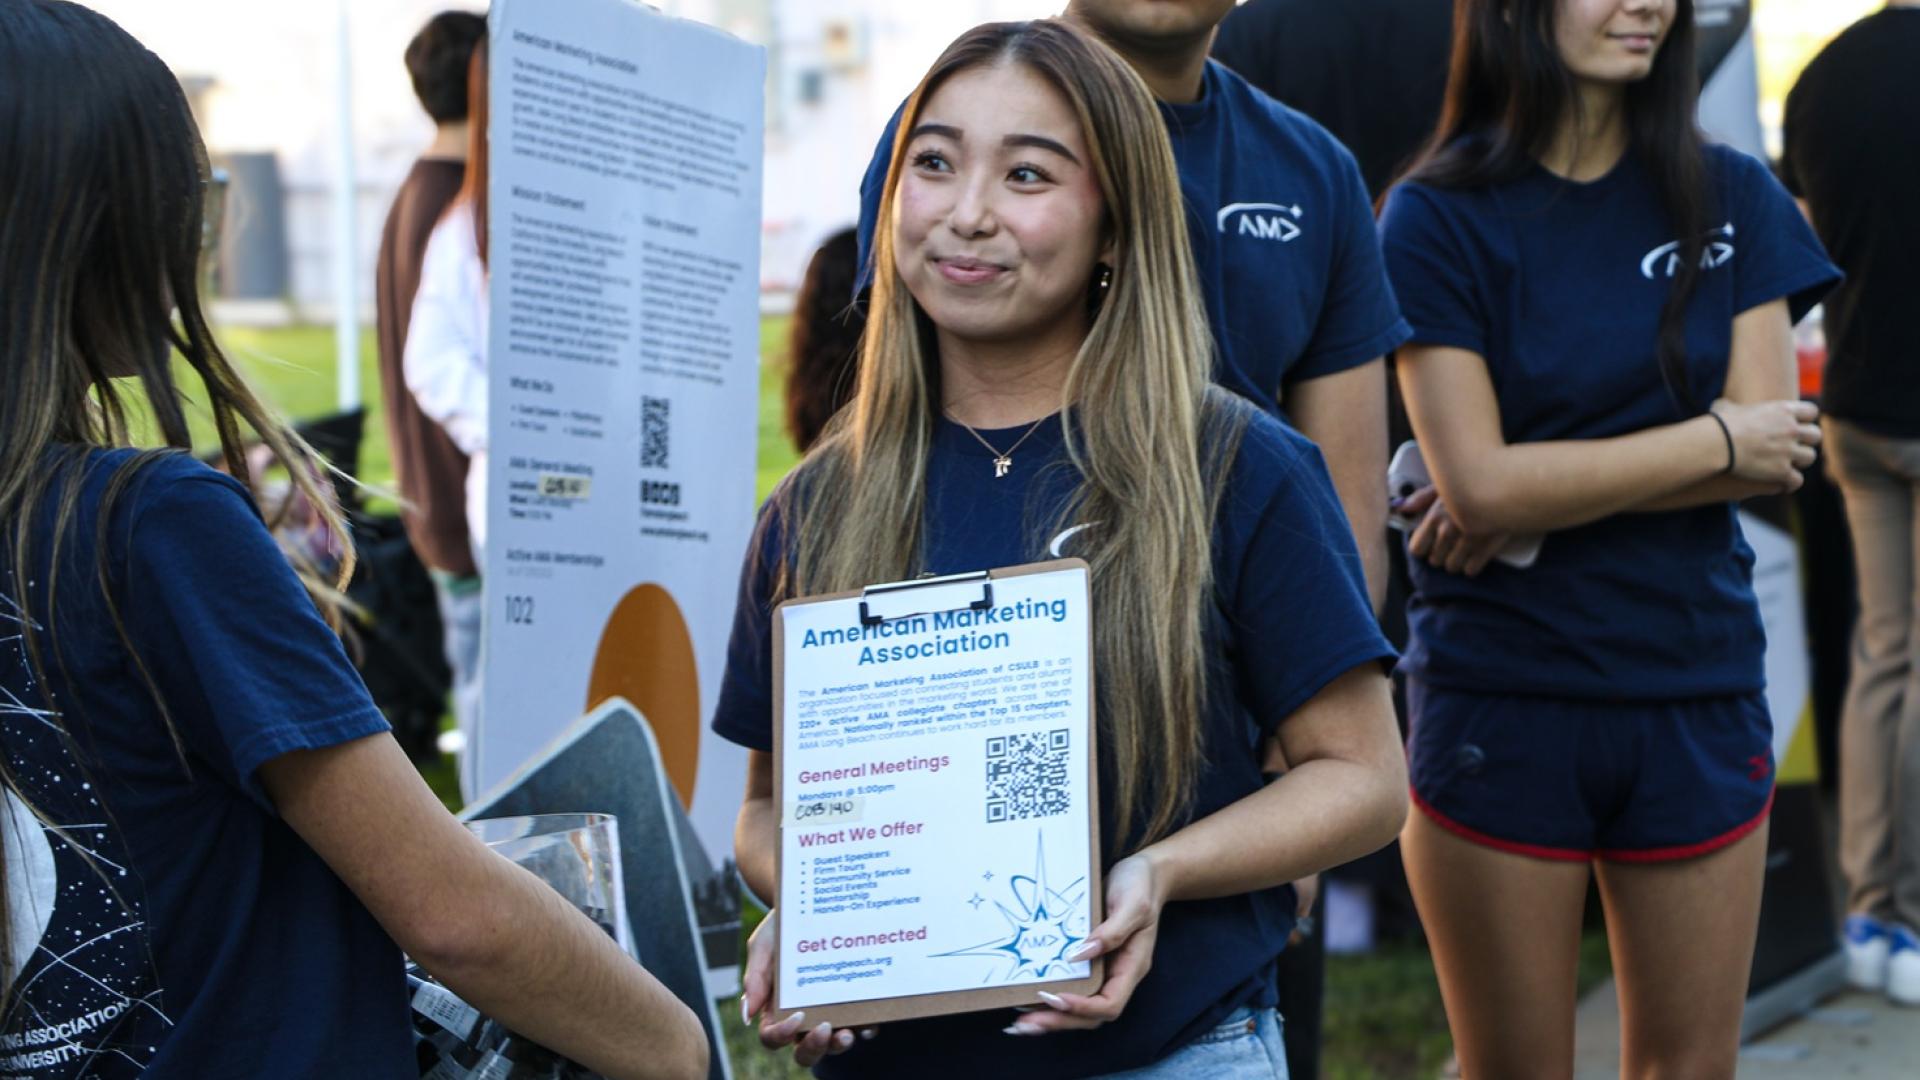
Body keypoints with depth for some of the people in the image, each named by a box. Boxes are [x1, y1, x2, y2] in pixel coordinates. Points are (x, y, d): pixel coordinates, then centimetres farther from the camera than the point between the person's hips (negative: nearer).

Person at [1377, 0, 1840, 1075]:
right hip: (1499, 700, -3)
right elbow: (1481, 485, -14)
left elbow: (1776, 450, -4)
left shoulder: (1731, 196, 5)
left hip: (1696, 696, 3)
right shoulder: (1440, 217, -5)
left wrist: (1544, 496, -13)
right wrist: (1717, 439, -8)